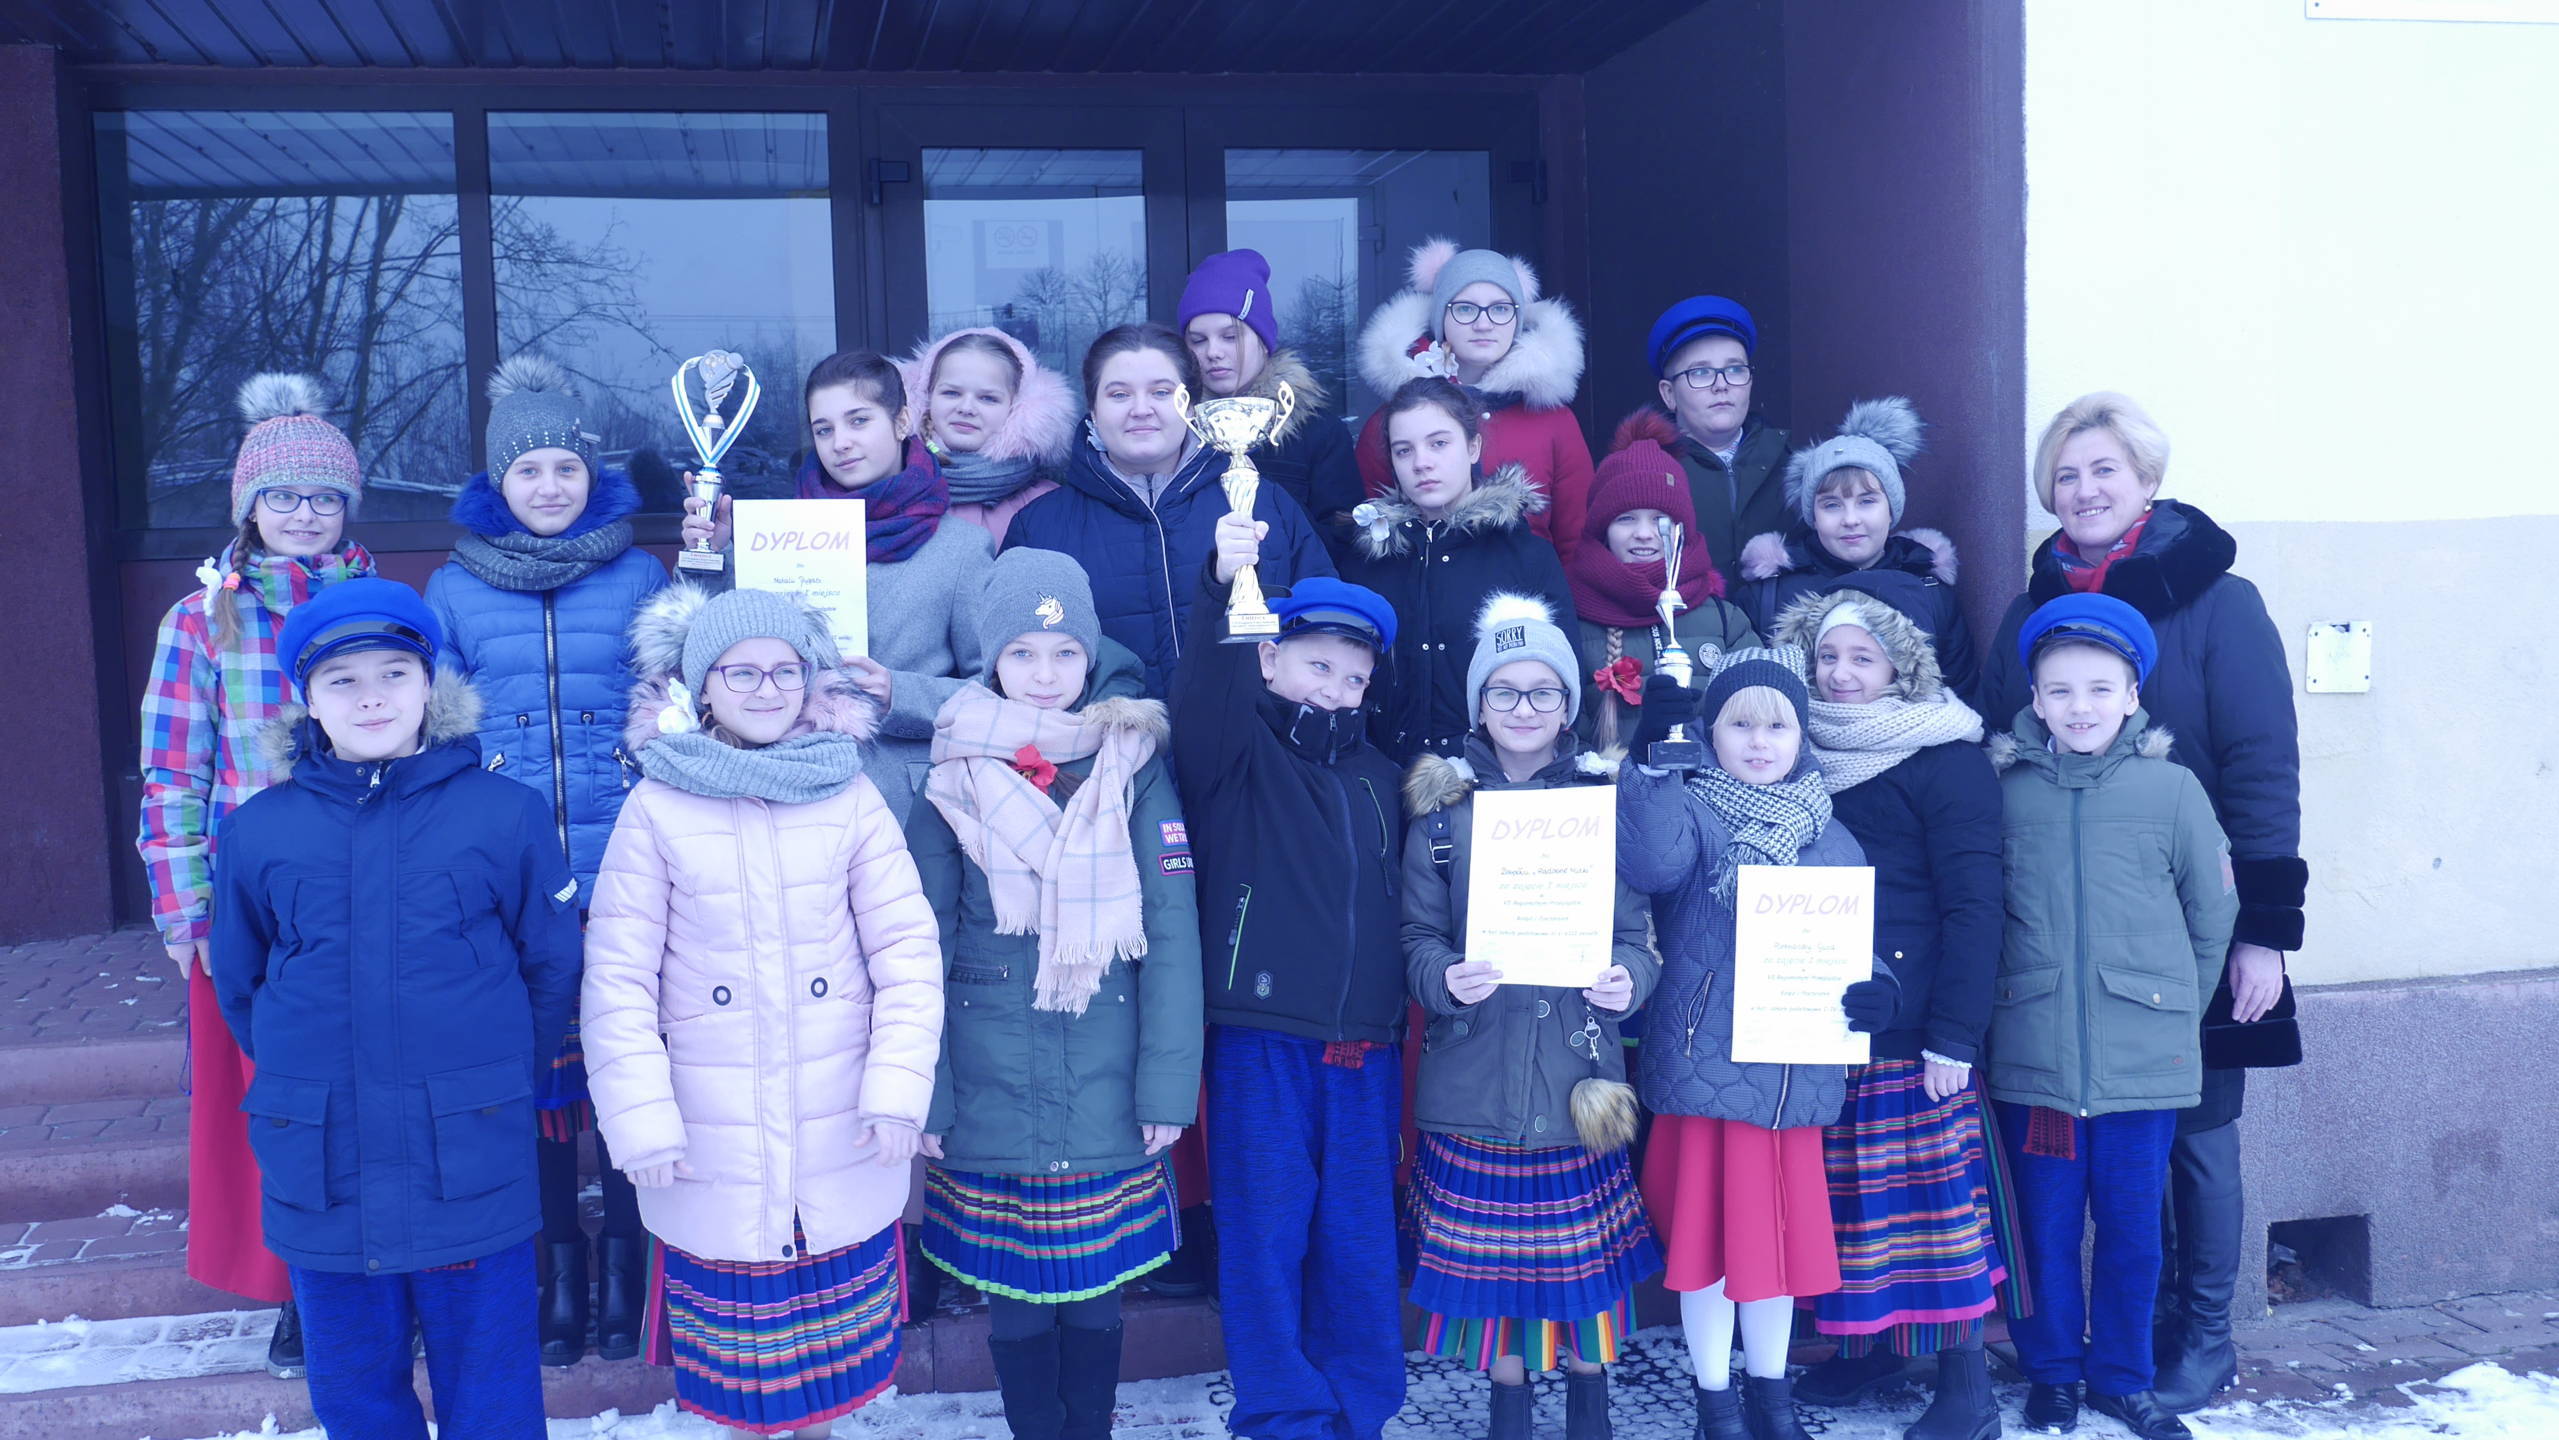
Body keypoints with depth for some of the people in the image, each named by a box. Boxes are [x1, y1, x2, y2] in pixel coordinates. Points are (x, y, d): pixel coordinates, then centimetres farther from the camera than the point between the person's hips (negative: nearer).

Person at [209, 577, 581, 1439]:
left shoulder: (505, 815, -6)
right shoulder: (259, 830, 1)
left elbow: (553, 966, 2)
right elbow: (238, 986, 13)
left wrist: (496, 1078, 4)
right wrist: (301, 1078, 8)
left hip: (472, 1167, -2)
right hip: (322, 1178, 2)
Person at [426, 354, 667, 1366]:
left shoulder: (640, 577, 6)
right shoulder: (454, 590, 8)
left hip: (626, 869, 0)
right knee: (535, 1063, 5)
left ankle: (626, 1263, 18)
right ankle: (559, 1268, 19)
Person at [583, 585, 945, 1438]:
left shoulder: (851, 798, -1)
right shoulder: (658, 809, -4)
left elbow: (908, 951, -1)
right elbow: (618, 978, -4)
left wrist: (898, 1091, -8)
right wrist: (641, 1124, -9)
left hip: (841, 1145, 1)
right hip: (714, 1153, -1)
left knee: (830, 1336, 12)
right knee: (733, 1345, 10)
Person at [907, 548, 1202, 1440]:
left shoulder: (1135, 771, -1)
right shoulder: (955, 780, 0)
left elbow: (1172, 936, -4)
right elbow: (923, 949, 0)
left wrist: (1169, 1087, -8)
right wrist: (921, 1095, -3)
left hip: (1108, 1094, 0)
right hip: (991, 1096, 0)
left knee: (1096, 1281, 10)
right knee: (1014, 1285, 10)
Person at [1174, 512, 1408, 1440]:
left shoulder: (1375, 776, 15)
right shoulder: (1236, 753, -2)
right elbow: (1208, 681, -23)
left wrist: (1400, 1013, 7)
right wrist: (1222, 587, -41)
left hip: (1365, 1052, 4)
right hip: (1259, 1042, -4)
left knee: (1360, 1239, 11)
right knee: (1267, 1234, 2)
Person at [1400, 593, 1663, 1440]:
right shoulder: (1442, 807, 3)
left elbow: (1633, 932, 3)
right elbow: (1418, 935, 2)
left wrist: (1628, 977, -18)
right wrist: (1446, 979, -19)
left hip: (1577, 1067, 0)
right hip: (1476, 1073, 0)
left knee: (1582, 1244, 7)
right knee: (1491, 1252, 7)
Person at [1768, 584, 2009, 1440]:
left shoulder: (1944, 759, -7)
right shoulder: (1801, 755, 10)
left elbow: (1972, 905, -11)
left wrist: (1955, 1037, -16)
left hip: (1910, 1023, -5)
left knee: (1933, 1190, -1)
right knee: (1847, 1197, 11)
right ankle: (1871, 1342, 26)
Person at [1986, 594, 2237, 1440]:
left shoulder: (2171, 788, -1)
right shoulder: (2006, 791, 0)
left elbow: (2213, 910, 7)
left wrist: (2176, 1006, 9)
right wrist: (2008, 1000, 7)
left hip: (2145, 1055, 0)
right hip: (2032, 1052, 0)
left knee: (2132, 1225, 10)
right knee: (2047, 1224, 10)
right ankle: (2052, 1372, 26)